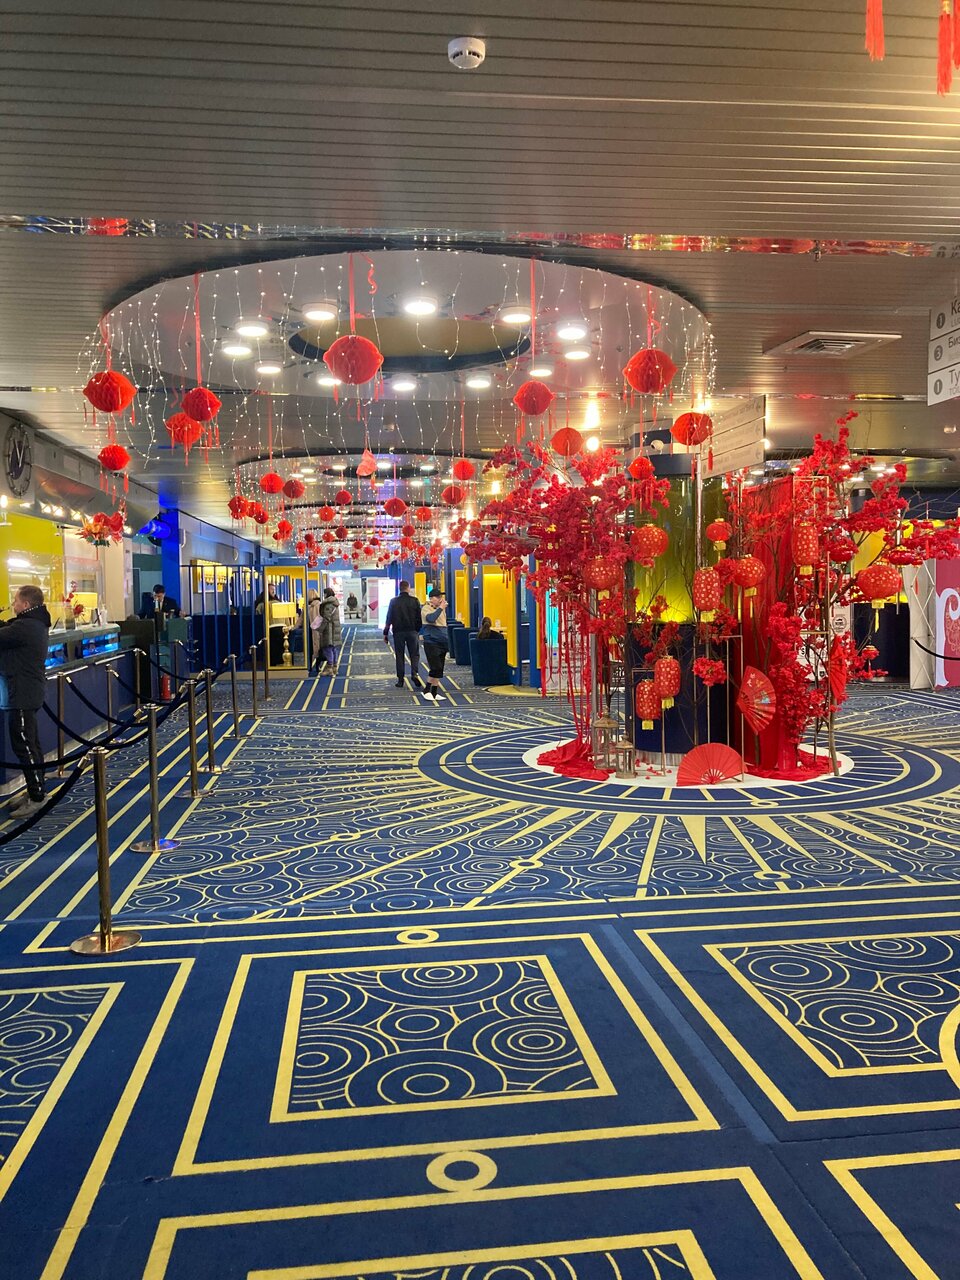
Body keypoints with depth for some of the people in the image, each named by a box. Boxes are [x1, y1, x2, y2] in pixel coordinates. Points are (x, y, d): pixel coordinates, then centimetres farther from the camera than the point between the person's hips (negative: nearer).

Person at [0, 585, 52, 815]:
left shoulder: (25, 627, -21)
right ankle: (35, 790, 25)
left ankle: (37, 797, -2)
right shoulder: (35, 623, 11)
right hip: (30, 690, 10)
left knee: (23, 745, -6)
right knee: (30, 743, 16)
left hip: (23, 693, -10)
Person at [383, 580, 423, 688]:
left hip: (398, 632, 1)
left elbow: (389, 618, 1)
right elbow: (419, 618, -1)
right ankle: (414, 674, -15)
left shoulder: (393, 601, 0)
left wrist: (385, 633, 6)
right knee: (414, 654, 8)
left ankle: (400, 680, 7)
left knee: (399, 655, 8)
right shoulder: (414, 601, -2)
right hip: (412, 631, -1)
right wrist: (420, 630, 9)